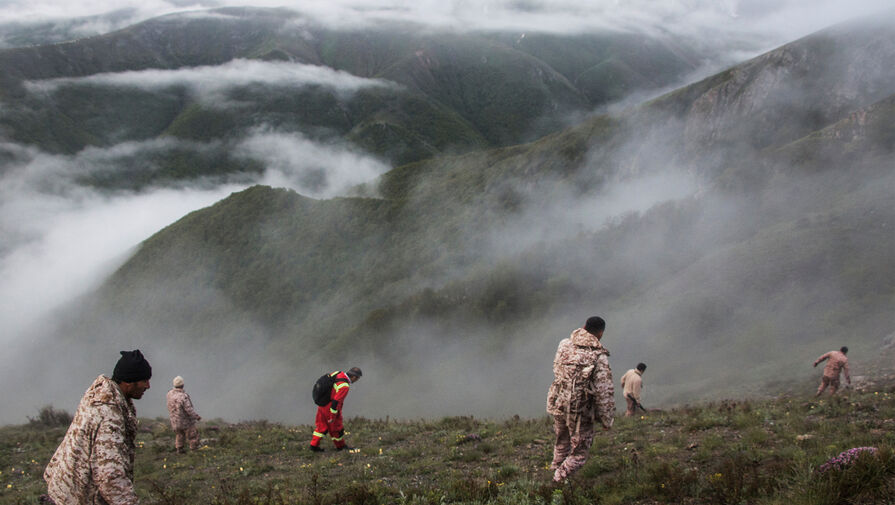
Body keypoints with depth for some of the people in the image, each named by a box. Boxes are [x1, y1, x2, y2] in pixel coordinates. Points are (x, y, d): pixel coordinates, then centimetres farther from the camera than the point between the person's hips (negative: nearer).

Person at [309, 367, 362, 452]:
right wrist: (332, 417, -19)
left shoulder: (337, 374, -4)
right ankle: (340, 446, 32)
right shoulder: (344, 386, -28)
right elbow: (336, 402, -28)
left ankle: (314, 445, 23)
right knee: (336, 428, 14)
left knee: (321, 426, 20)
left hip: (322, 404, 8)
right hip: (331, 408, -8)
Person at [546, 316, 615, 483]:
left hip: (557, 404, 6)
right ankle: (558, 481, 4)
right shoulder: (599, 357, -17)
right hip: (580, 411, -6)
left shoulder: (564, 345, -3)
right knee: (579, 453, 11)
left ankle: (556, 469, 43)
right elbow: (604, 392, -16)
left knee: (561, 442, 29)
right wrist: (607, 419, -5)